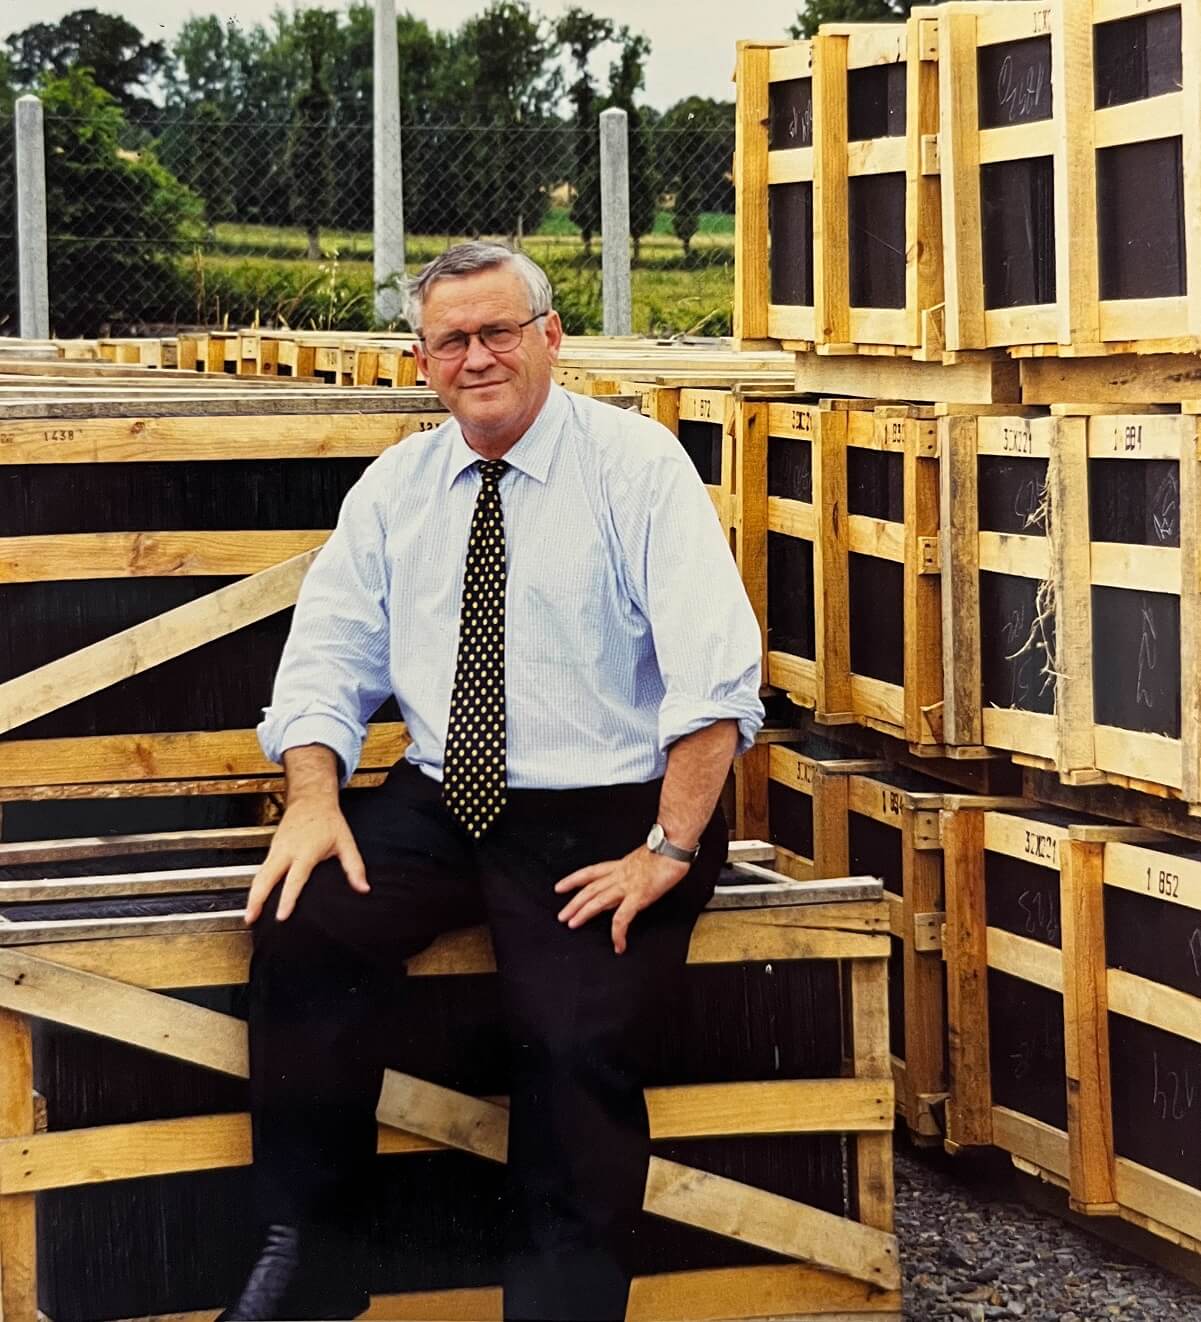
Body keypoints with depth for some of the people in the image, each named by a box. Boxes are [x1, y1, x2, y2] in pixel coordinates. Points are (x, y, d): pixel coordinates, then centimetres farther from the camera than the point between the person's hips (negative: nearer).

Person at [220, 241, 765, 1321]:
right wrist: (315, 800, -10)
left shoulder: (634, 463, -4)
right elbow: (328, 656, 10)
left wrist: (671, 849, -21)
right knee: (303, 928, -23)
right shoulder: (395, 488, 11)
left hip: (602, 817, -4)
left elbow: (715, 667, -13)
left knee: (579, 1041, -26)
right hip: (438, 806, 4)